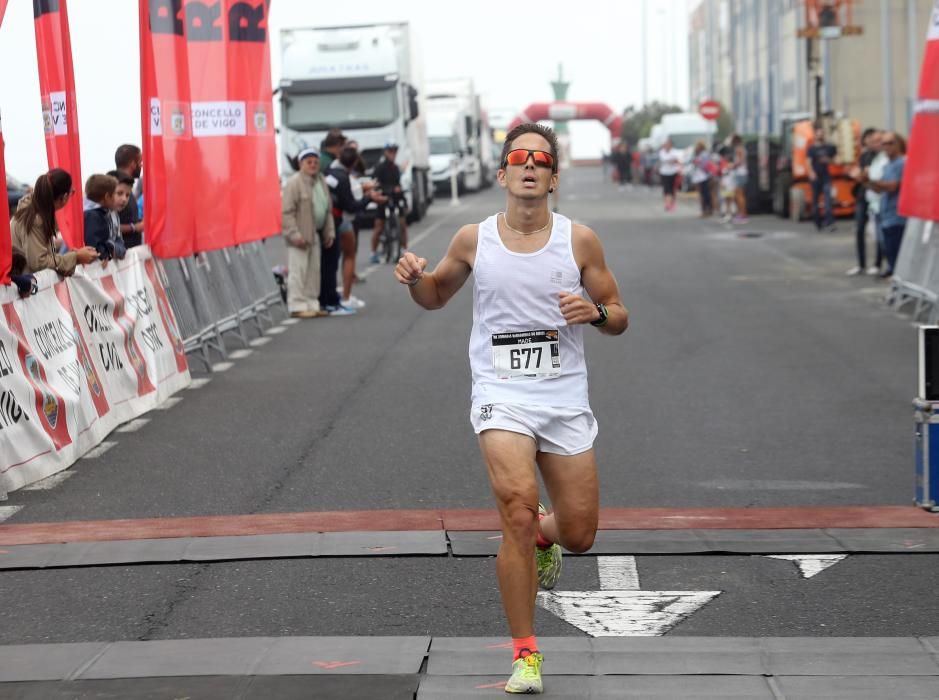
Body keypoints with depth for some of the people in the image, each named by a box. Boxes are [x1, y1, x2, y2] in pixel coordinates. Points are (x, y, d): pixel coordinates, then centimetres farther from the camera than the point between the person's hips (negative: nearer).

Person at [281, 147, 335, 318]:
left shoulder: (321, 181, 13)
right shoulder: (294, 182, -11)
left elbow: (328, 209, 19)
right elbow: (287, 211, -16)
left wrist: (330, 232, 12)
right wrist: (295, 234, -21)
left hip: (315, 235, 8)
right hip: (299, 236, -8)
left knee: (313, 271, 11)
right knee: (298, 271, -7)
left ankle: (312, 304, 18)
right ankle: (297, 306, -4)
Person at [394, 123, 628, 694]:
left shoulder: (579, 240, 0)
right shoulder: (474, 240, 2)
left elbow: (619, 318, 7)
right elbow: (438, 295, 19)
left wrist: (595, 312, -16)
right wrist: (415, 279, -4)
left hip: (566, 399, 2)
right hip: (501, 395, -1)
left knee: (579, 534, 3)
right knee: (518, 507, -22)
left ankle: (542, 538, 44)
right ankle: (526, 655, -10)